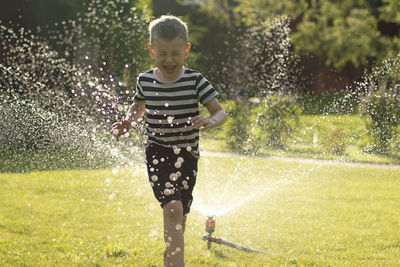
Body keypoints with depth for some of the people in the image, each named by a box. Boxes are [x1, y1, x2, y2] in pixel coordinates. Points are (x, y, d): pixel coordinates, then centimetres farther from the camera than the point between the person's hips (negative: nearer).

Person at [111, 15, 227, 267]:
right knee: (173, 207, -21)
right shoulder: (145, 80, -1)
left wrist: (211, 121, -31)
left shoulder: (195, 81, -8)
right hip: (157, 152, -1)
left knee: (179, 216, 13)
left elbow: (221, 112, -9)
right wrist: (128, 122, 0)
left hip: (187, 154, 1)